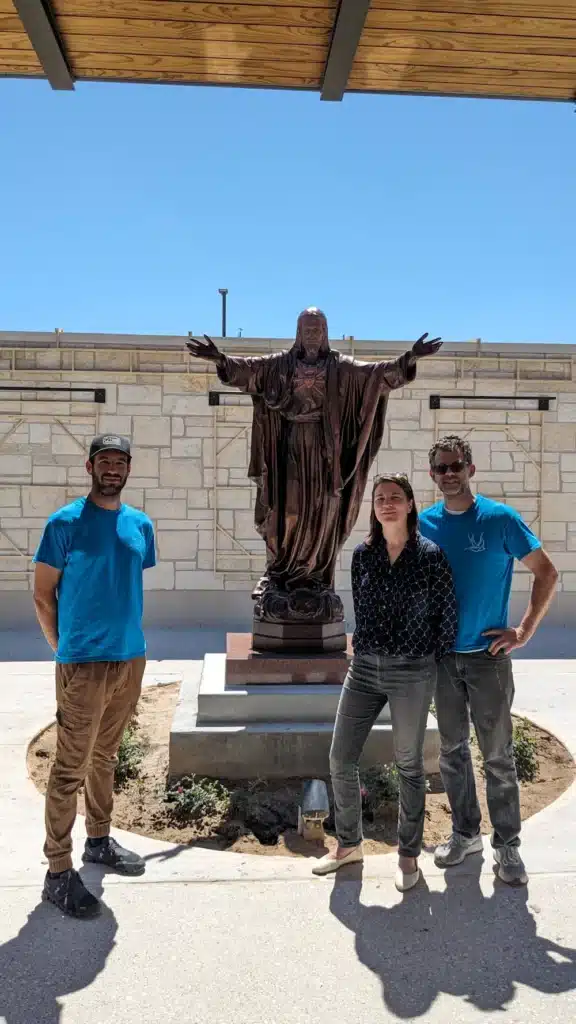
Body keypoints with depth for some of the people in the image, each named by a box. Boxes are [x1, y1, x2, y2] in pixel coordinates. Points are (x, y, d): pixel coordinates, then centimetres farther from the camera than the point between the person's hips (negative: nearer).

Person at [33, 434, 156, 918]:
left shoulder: (141, 525, 7)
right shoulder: (65, 522, -8)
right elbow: (43, 595, -4)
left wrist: (133, 641, 13)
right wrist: (63, 648, -2)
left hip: (131, 659, 6)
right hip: (83, 664, -5)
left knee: (105, 757, 19)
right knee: (71, 768, 0)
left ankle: (100, 840, 35)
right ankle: (58, 872, 12)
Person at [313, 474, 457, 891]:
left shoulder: (430, 555, -8)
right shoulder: (363, 554, 4)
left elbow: (448, 614, -2)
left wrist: (430, 661, 6)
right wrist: (368, 652, 13)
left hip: (411, 672, -4)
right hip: (365, 668, 4)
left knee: (409, 765, 10)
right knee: (340, 760, 7)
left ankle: (409, 855, 28)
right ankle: (349, 844, 28)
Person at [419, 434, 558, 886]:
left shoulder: (501, 519, -9)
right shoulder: (424, 523, 1)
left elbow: (547, 573, -4)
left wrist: (524, 632, -8)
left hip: (487, 656, -3)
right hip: (442, 657, 4)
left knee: (498, 755, 5)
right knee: (452, 751, 14)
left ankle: (508, 845, 20)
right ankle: (465, 833, 31)